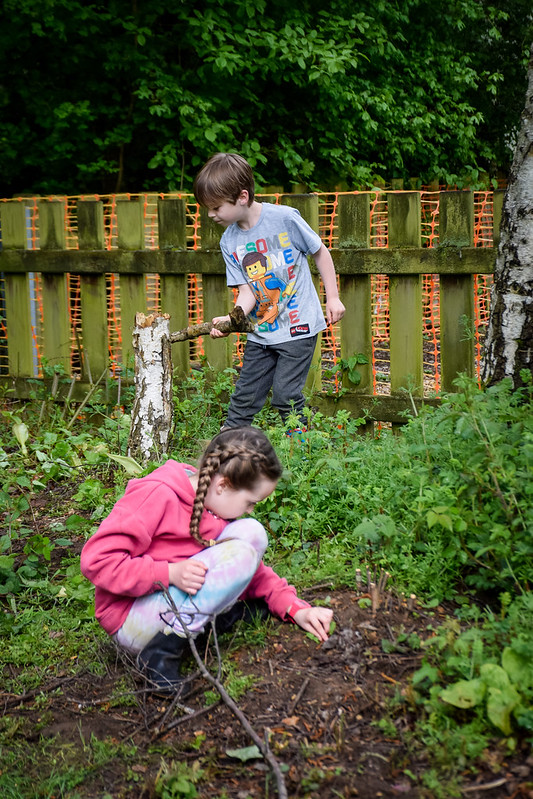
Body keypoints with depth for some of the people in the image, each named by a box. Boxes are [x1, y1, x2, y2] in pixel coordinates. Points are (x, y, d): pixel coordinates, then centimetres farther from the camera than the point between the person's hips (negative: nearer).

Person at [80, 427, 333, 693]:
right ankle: (163, 650, -24)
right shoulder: (155, 495, -19)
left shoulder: (214, 504, 6)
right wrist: (170, 573, -29)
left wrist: (295, 609, -2)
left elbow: (252, 569, 13)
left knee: (251, 532, 0)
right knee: (240, 554, -25)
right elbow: (96, 559, -23)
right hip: (131, 621, -8)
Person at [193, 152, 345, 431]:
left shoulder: (285, 217, -13)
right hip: (260, 332, 5)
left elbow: (320, 252, 0)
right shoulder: (229, 241, 0)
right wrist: (231, 319, -22)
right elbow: (247, 291, -4)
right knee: (244, 395, 8)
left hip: (299, 327, -5)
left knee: (285, 393, -7)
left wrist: (333, 297, -1)